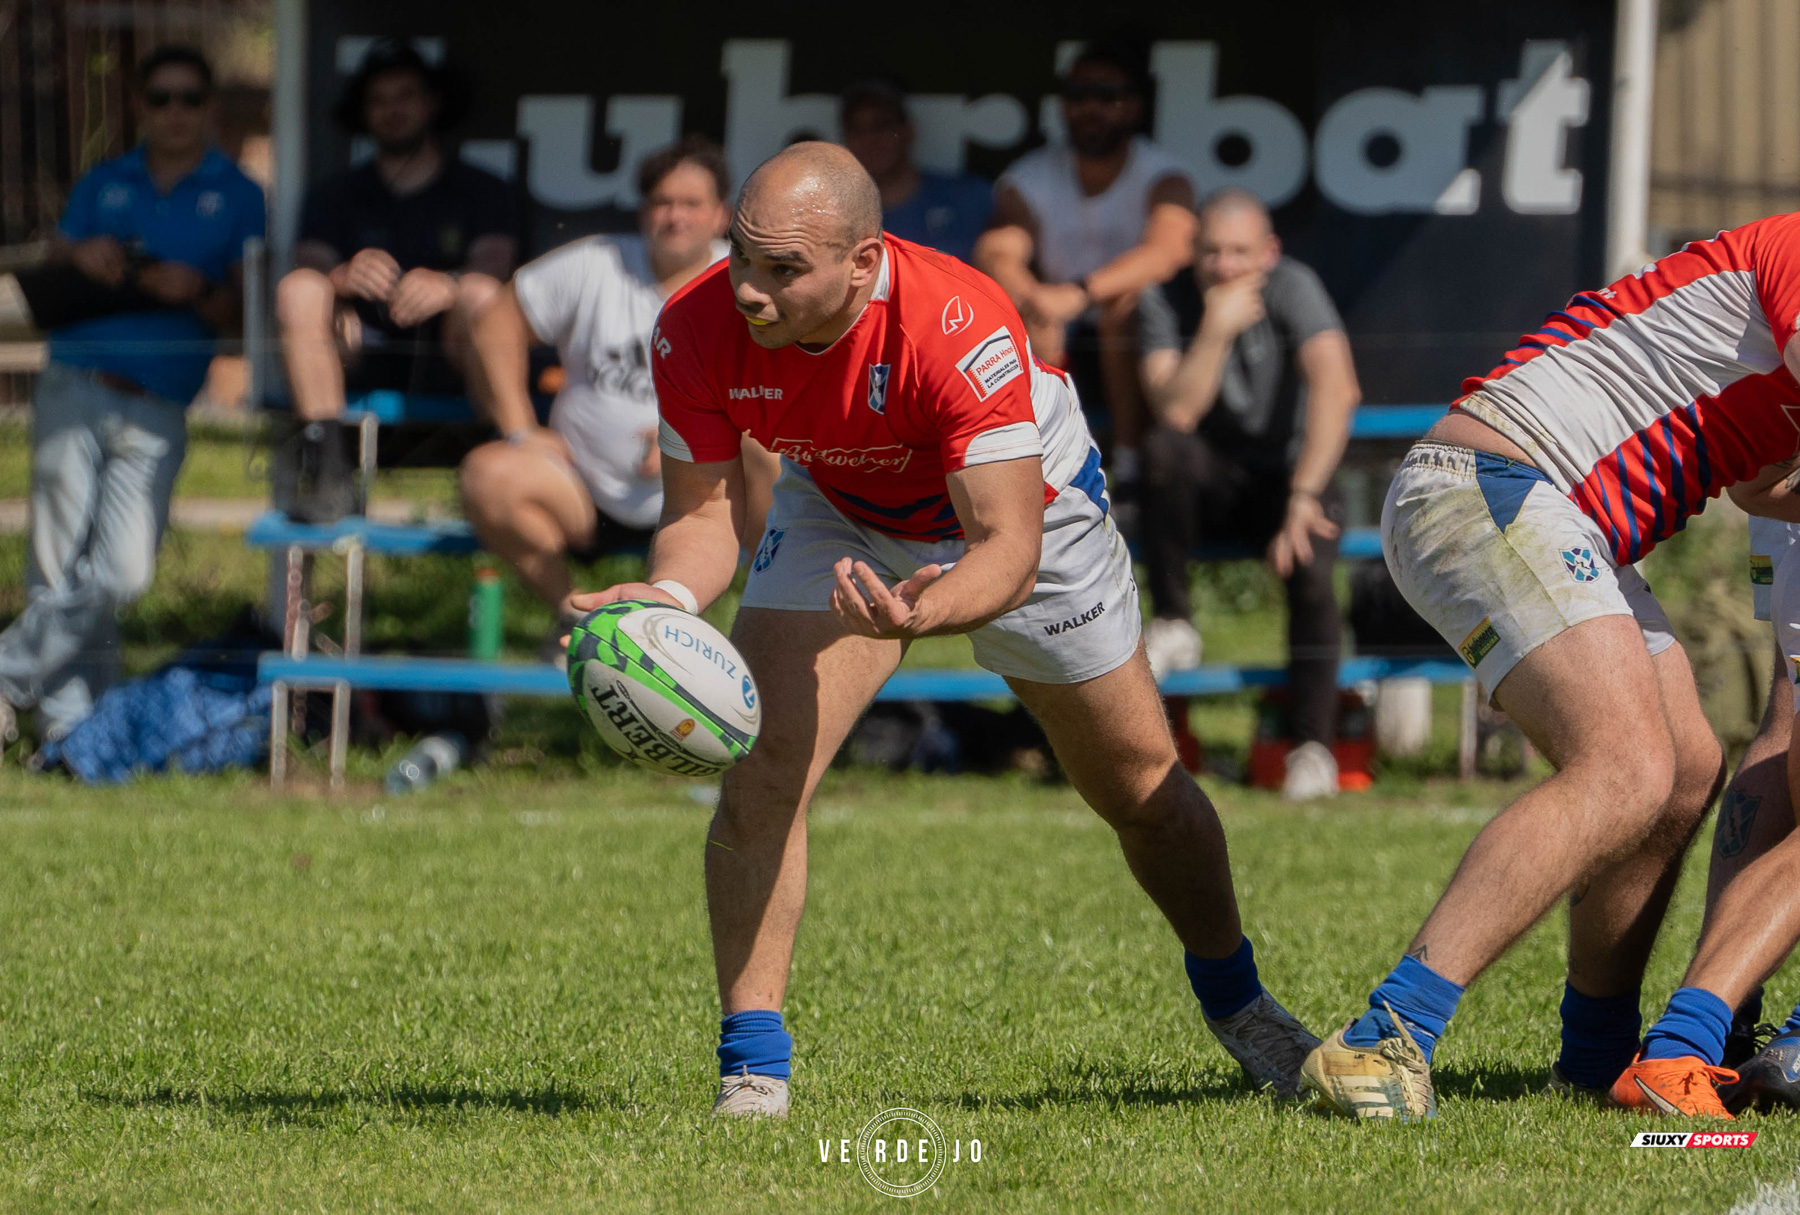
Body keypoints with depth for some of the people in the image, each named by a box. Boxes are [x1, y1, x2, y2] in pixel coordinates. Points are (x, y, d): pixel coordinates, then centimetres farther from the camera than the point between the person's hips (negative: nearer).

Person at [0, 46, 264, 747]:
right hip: (74, 391, 1)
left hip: (156, 407, -1)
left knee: (123, 574, -13)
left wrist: (196, 290, -17)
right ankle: (71, 724, 1)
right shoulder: (101, 185, 17)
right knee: (59, 571, -5)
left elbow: (242, 312, 5)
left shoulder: (237, 198, 10)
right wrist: (80, 262, -8)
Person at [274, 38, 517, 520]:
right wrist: (345, 277, -25)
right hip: (362, 362, 2)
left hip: (449, 362, -2)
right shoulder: (334, 196, 20)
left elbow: (493, 268, -5)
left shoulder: (482, 192, 14)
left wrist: (447, 286, -31)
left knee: (482, 294, -33)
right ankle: (325, 474, -36)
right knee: (300, 288, -27)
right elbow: (310, 266, 2)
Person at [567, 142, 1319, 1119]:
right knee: (761, 770, -18)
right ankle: (751, 1066, -8)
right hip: (840, 517, 2)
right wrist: (669, 595, -44)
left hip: (1027, 502, -2)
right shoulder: (699, 331, -31)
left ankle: (1233, 1001, 36)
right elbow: (704, 509, -21)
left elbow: (1010, 544, -44)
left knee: (1141, 789, 9)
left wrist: (928, 610, -65)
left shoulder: (960, 327, -43)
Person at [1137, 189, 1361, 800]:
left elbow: (1337, 389, -29)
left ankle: (1313, 745, -22)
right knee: (1164, 449, -32)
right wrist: (1217, 329, -30)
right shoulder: (1166, 302, -8)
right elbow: (1175, 411, -20)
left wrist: (1304, 497, -36)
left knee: (1309, 564, -32)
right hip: (1210, 485, 2)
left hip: (1290, 473, -1)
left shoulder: (1292, 287, -15)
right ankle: (1172, 625, -19)